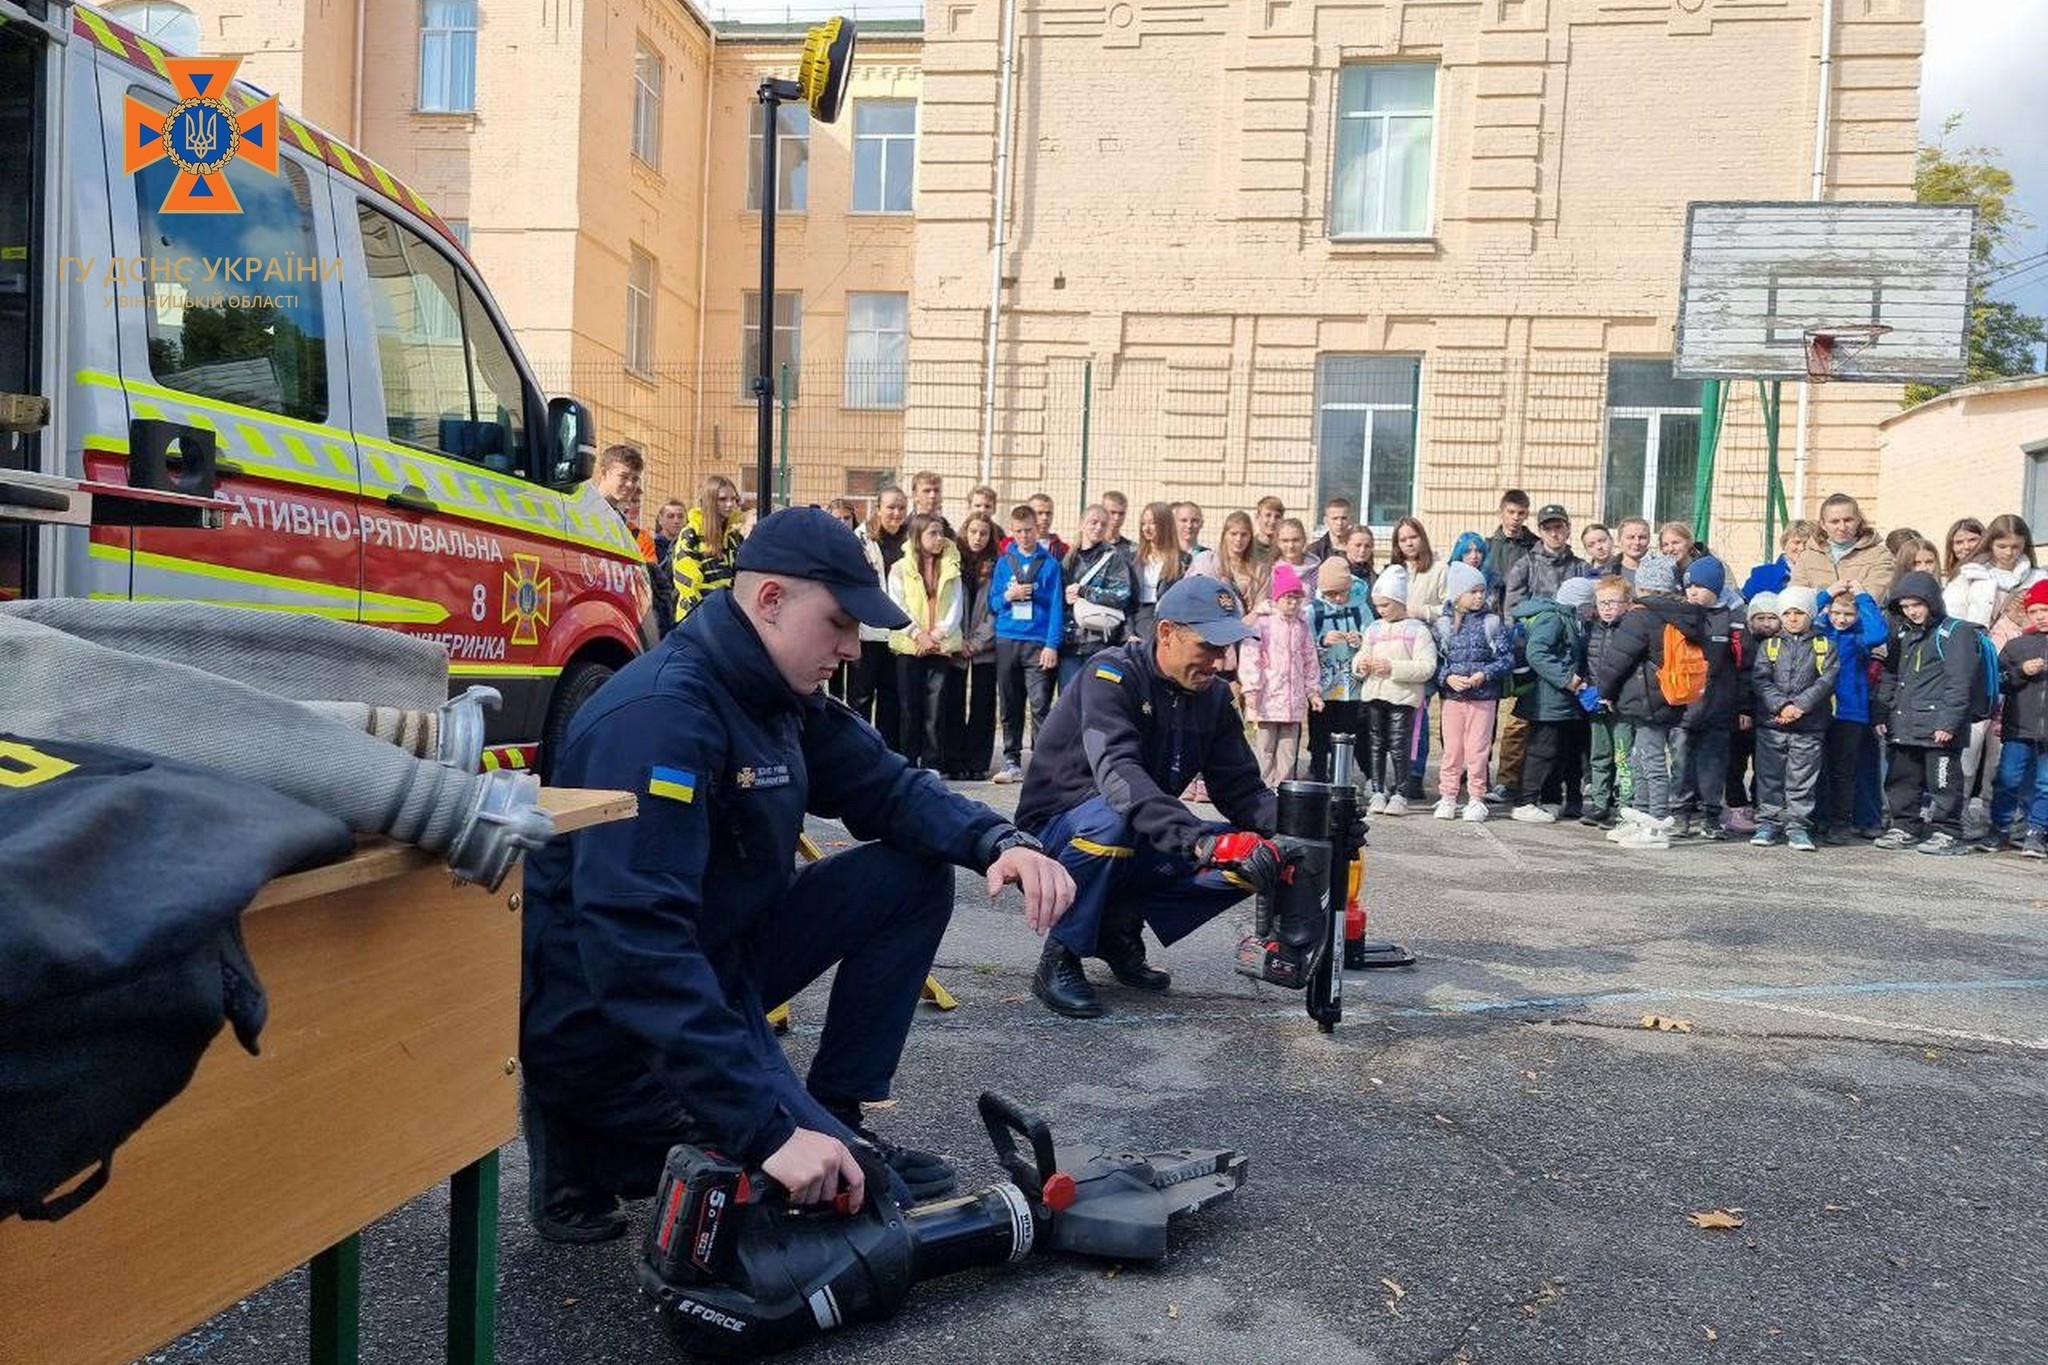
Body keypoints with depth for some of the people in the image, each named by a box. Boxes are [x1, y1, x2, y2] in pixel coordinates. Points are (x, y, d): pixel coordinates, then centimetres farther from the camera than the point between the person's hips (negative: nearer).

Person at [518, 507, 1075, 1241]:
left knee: (915, 875, 1)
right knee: (849, 1192, -16)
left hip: (711, 961, 9)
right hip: (605, 1011, -9)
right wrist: (766, 1126, -37)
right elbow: (633, 941, -36)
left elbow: (888, 785, 6)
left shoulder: (778, 694, 2)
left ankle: (836, 1117, 9)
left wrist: (1000, 841, -15)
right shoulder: (661, 713, -27)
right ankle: (594, 1144, 1)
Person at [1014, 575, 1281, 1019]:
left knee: (1255, 860, -15)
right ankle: (1059, 960, -18)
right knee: (1110, 819, -39)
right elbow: (1118, 773, -37)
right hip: (1056, 836, -6)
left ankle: (1121, 925, 2)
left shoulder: (1213, 696, 1)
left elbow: (1241, 788, -3)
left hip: (1137, 850, 6)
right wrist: (1201, 842, -50)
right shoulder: (1113, 675, -20)